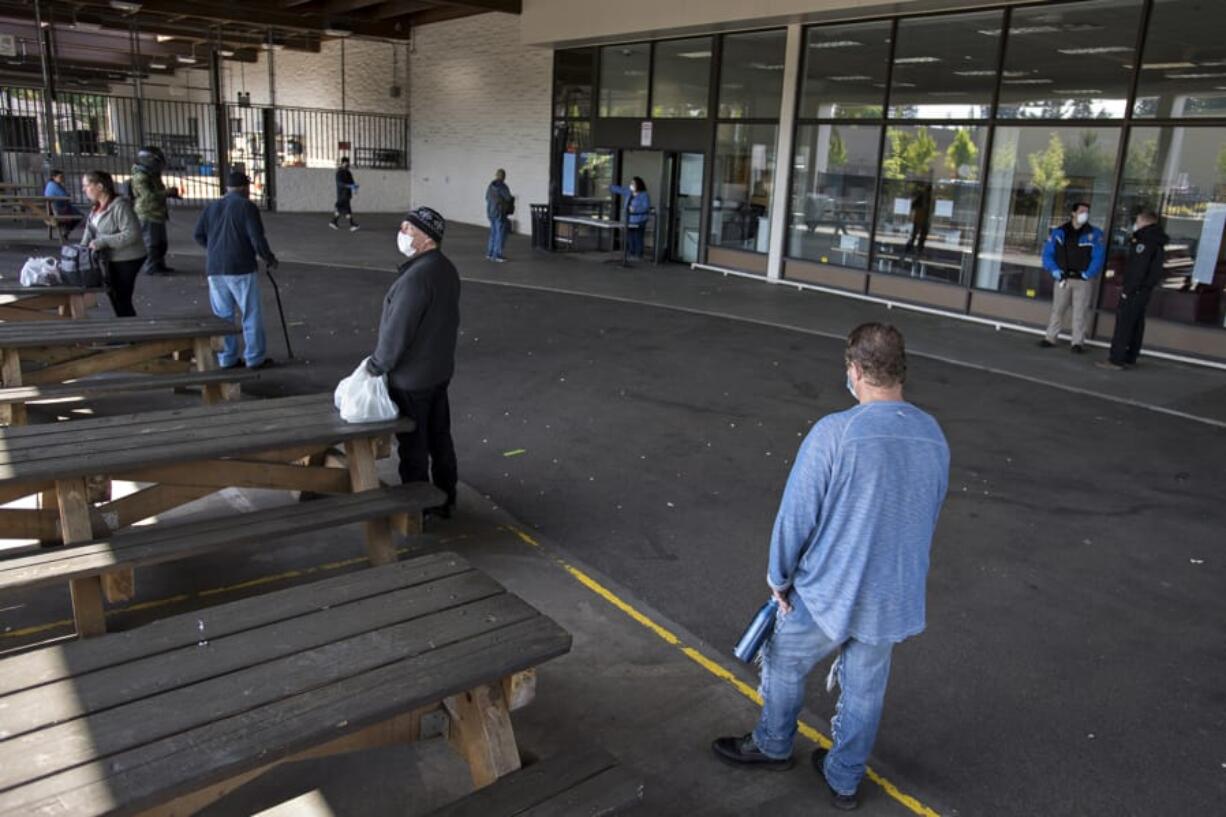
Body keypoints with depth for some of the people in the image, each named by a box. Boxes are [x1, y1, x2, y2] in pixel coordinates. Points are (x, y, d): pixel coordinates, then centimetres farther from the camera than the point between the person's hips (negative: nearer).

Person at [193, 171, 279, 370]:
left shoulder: (212, 207, 11)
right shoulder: (247, 206, -6)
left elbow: (199, 235, 10)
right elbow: (257, 238, -13)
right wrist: (270, 258, 2)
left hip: (215, 269, 6)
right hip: (241, 268, -6)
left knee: (223, 315, 11)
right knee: (252, 314, 3)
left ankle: (226, 358, 16)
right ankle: (255, 358, 6)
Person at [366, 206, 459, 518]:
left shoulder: (416, 277, -26)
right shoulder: (447, 270, 4)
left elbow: (396, 332, -23)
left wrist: (376, 366, -10)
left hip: (410, 378, -9)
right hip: (440, 371, 9)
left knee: (413, 446, 5)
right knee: (440, 437, 18)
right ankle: (445, 499, 30)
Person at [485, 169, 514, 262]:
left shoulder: (490, 186, 7)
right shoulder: (502, 186, -16)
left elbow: (487, 198, 16)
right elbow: (509, 199, -15)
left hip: (490, 212, 8)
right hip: (500, 213, -8)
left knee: (493, 233, 18)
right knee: (500, 234, -3)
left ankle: (489, 253, 21)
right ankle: (496, 255, -6)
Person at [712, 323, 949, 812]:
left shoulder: (834, 433, -24)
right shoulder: (934, 438, -4)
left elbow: (796, 514, -17)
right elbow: (927, 519, 9)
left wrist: (779, 577, -1)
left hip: (827, 592, -5)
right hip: (894, 597, 5)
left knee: (784, 666, 21)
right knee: (864, 690, 21)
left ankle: (773, 746, 43)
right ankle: (845, 779, 38)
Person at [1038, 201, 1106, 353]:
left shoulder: (1094, 234, -2)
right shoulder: (1059, 232, 4)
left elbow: (1099, 257, -6)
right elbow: (1048, 253, 5)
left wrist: (1088, 274, -14)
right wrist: (1054, 270, -7)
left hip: (1083, 281, -2)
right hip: (1063, 278, 2)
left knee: (1080, 312, 1)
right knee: (1057, 310, 8)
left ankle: (1078, 342, 5)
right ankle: (1050, 338, 16)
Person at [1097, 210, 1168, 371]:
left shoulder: (1145, 241, -15)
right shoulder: (1156, 241, 17)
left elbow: (1139, 269, -22)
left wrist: (1128, 289, -20)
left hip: (1135, 291, -10)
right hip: (1144, 290, 10)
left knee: (1123, 323, -10)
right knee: (1136, 323, 14)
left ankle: (1116, 360, -12)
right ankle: (1130, 357, 22)